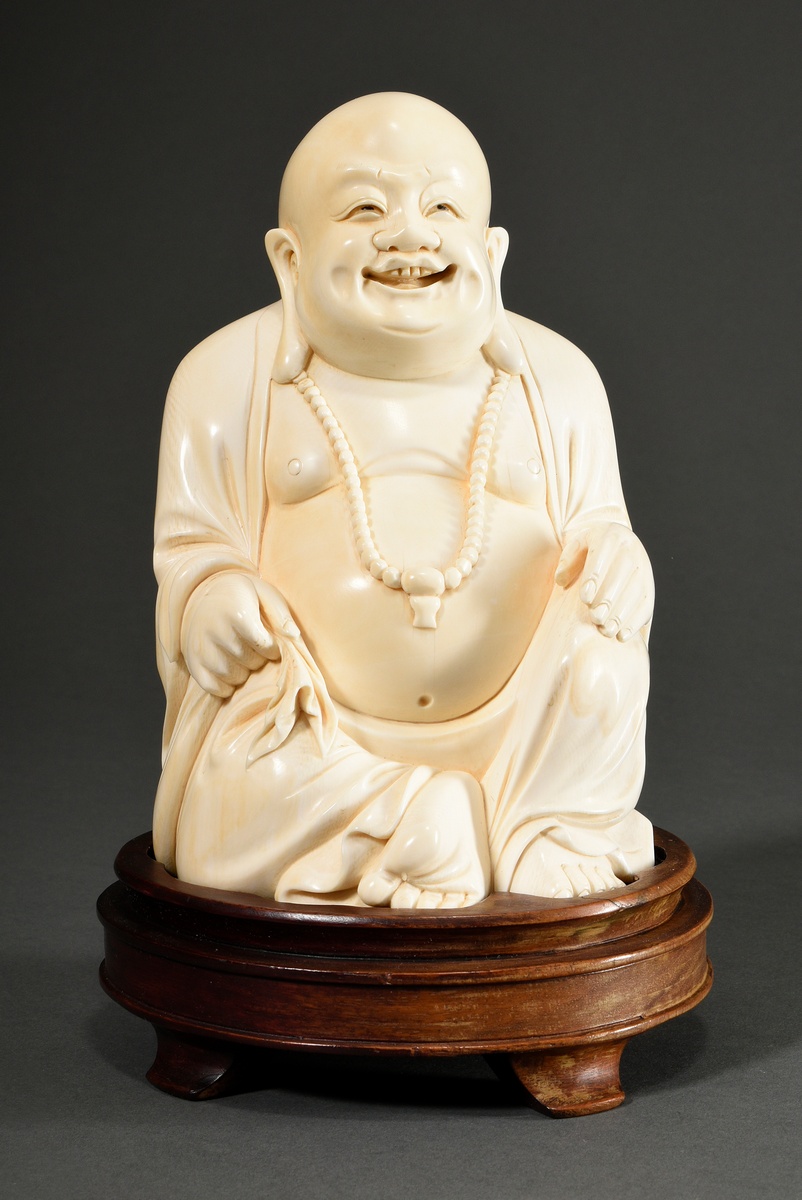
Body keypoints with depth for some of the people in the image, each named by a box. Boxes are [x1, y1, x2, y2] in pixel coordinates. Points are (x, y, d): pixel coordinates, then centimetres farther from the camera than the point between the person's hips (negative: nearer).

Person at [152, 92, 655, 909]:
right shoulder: (230, 377, 2)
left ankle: (556, 837, -8)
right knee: (250, 783, -29)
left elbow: (597, 520, 11)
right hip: (317, 736, 0)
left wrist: (612, 552, -13)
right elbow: (190, 539, 4)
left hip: (516, 734, 1)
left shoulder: (554, 376, 7)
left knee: (599, 666, -26)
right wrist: (209, 595, -19)